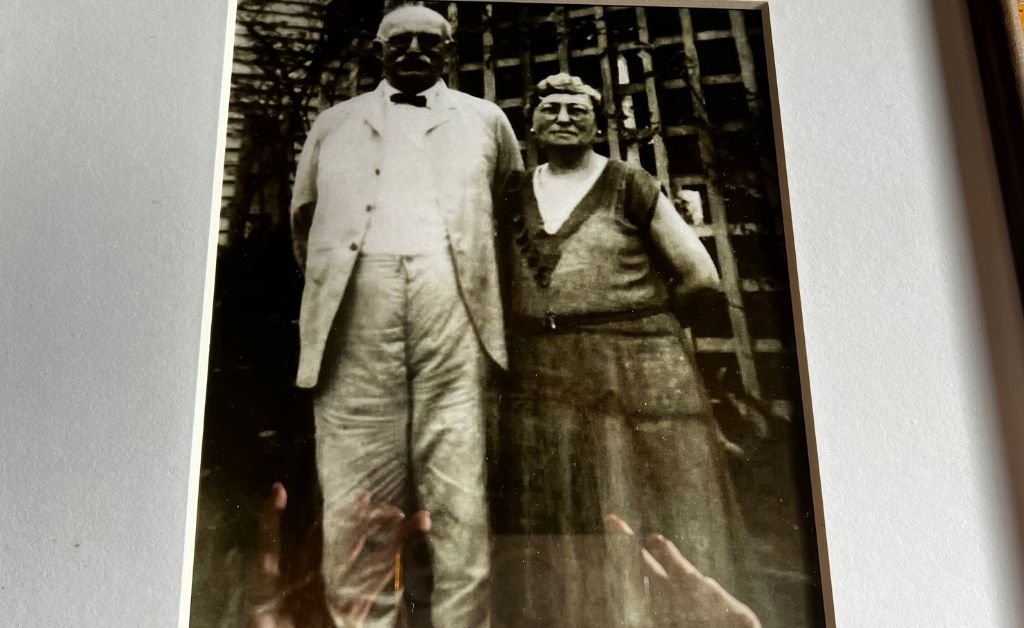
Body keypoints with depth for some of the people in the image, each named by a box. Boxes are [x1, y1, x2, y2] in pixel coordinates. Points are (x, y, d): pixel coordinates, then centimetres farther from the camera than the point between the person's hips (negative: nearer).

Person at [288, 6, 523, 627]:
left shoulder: (485, 119, 24)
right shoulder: (334, 123, 25)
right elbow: (303, 218, 31)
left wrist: (496, 288, 24)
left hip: (452, 303, 0)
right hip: (354, 308, 1)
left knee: (460, 488, -5)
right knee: (357, 493, -4)